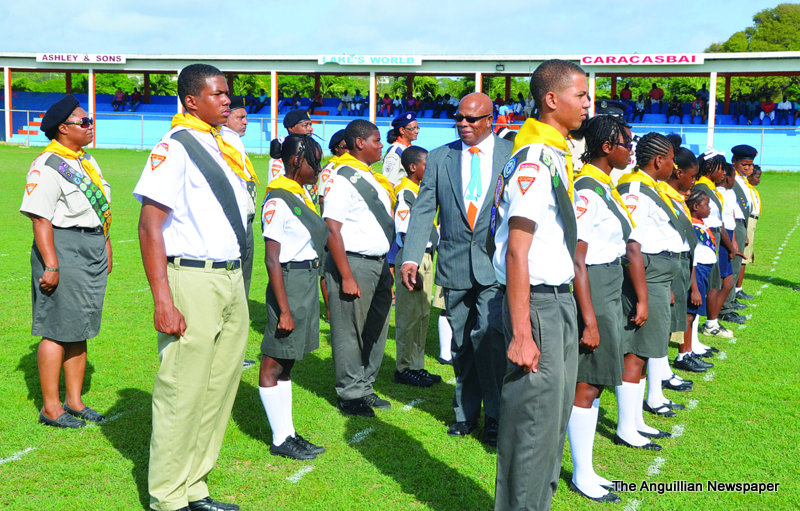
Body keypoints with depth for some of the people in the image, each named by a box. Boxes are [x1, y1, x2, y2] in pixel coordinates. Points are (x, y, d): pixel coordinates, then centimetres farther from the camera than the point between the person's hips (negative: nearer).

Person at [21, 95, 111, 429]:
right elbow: (41, 219, -18)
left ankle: (74, 400, 22)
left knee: (80, 329, 13)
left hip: (93, 254, 9)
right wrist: (51, 266, -22)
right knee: (57, 331, -3)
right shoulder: (47, 166, -13)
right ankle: (50, 407, 6)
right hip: (64, 249, -9)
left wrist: (106, 246, 19)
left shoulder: (86, 161, 16)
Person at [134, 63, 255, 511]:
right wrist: (163, 302, -20)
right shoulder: (175, 147, -11)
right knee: (183, 393, -3)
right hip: (192, 279, -8)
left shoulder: (232, 143, 12)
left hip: (232, 277, 8)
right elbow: (150, 226, -15)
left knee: (219, 388, 12)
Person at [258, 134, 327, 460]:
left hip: (308, 283, 9)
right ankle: (280, 440, 7)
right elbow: (272, 259, -18)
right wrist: (284, 310, -20)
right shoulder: (278, 200, -15)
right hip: (290, 282, -9)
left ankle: (287, 434, 21)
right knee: (274, 363, 1)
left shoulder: (301, 195, 12)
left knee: (287, 362, 14)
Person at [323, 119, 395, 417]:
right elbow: (332, 229, -17)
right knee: (350, 332, 0)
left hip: (379, 263, 9)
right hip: (353, 262, -9)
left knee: (376, 330, 14)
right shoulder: (343, 178, -12)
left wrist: (387, 268, 17)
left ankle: (366, 388, 27)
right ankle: (350, 395, 11)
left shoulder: (373, 178, 15)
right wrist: (347, 277, -20)